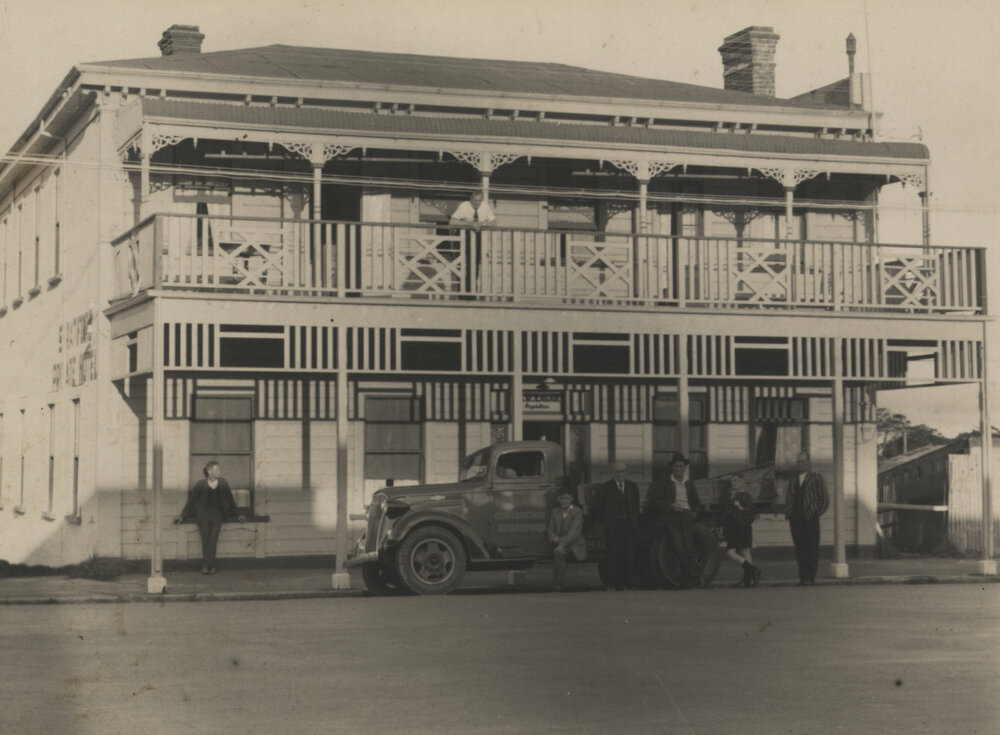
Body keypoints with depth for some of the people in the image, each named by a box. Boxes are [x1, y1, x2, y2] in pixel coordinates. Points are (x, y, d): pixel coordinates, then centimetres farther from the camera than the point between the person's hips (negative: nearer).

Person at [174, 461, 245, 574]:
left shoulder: (222, 483, 7)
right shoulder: (201, 484, 0)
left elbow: (230, 499, 16)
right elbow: (191, 500, 5)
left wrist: (237, 515, 17)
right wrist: (182, 515, 3)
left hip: (217, 515, 1)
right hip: (203, 514, -1)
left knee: (213, 540, -14)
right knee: (205, 540, -11)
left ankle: (206, 565, -13)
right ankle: (209, 565, -8)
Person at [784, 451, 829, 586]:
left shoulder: (816, 478, 7)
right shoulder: (792, 481, 18)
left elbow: (824, 499, 5)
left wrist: (816, 513, -5)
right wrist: (788, 513, 6)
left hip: (810, 519, -4)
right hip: (796, 519, 4)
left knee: (811, 549, -7)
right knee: (799, 550, 1)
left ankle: (810, 578, -8)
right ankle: (802, 578, 3)